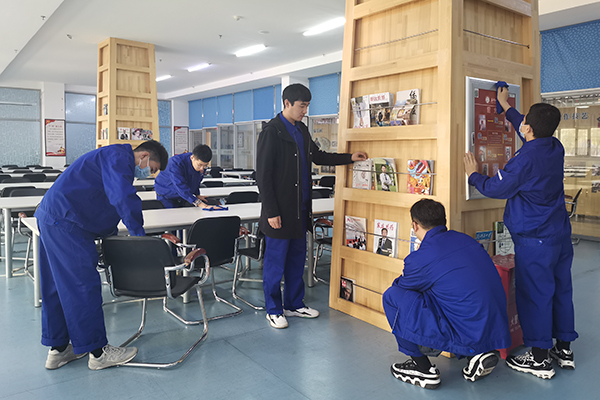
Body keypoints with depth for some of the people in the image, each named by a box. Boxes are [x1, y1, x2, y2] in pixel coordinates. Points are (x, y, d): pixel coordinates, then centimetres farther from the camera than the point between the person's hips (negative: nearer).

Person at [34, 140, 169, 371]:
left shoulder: (117, 161, 22)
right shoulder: (118, 157, -12)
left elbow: (109, 202, 25)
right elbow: (123, 198, -26)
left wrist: (111, 235, 18)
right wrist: (138, 233, -17)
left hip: (50, 217, 11)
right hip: (64, 223, -11)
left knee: (56, 287, 15)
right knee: (83, 286, -6)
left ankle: (57, 349, 26)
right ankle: (98, 352, 3)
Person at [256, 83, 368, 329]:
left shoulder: (301, 130, 13)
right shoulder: (272, 132, -11)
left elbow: (317, 156, 26)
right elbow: (263, 175, -14)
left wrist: (350, 158, 18)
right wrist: (271, 212, -17)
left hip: (300, 208, 8)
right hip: (280, 210, -8)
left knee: (297, 259, 15)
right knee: (275, 261, 4)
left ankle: (294, 304, 29)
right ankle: (273, 310, 18)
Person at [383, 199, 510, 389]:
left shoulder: (420, 259, -13)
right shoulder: (466, 239, 8)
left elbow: (400, 286, 9)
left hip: (467, 338, -7)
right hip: (497, 333, 8)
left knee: (392, 297, -2)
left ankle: (423, 369, 10)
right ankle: (478, 355, 16)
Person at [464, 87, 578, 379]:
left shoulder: (525, 159, -21)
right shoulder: (556, 148, 5)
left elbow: (497, 188, -12)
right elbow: (533, 136, 25)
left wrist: (473, 175, 7)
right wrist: (506, 107, 34)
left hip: (534, 239, -9)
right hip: (561, 234, 9)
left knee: (534, 293, 0)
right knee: (560, 289, 15)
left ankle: (540, 358, 9)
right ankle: (564, 349, 28)